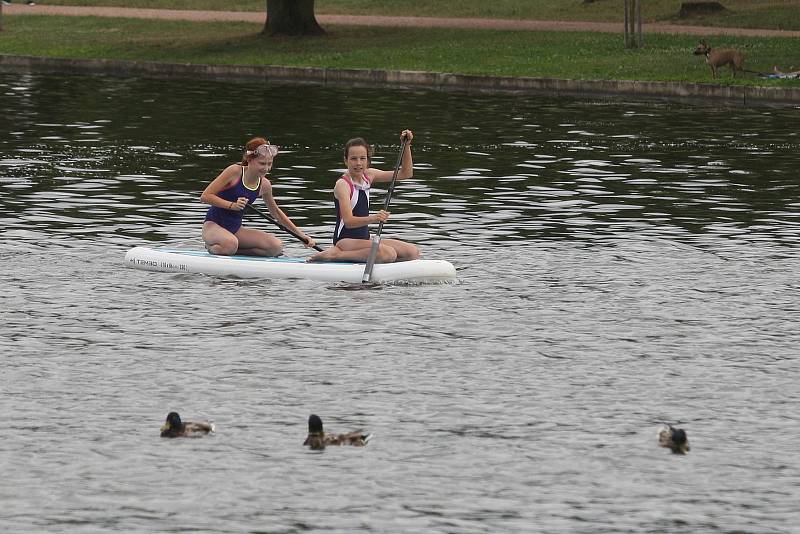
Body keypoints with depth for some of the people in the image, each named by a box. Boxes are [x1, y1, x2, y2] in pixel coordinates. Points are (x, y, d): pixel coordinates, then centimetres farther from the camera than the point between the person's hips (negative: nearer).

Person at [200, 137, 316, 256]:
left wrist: (300, 234, 18)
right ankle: (212, 248, -6)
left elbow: (276, 212, 20)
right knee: (230, 244, -40)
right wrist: (232, 205, -29)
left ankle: (235, 250, -3)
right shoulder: (235, 172, -16)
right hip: (213, 225, -6)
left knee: (276, 247, -14)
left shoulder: (264, 185, 2)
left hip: (235, 229, 6)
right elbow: (205, 197, -17)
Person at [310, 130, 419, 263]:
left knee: (413, 252, -3)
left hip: (364, 240, 9)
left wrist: (406, 146, 1)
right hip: (345, 240, -9)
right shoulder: (342, 185, -14)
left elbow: (405, 174, 13)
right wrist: (372, 219, -43)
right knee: (388, 253, -33)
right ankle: (335, 254, -20)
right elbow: (348, 221, -26)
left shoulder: (368, 176, 9)